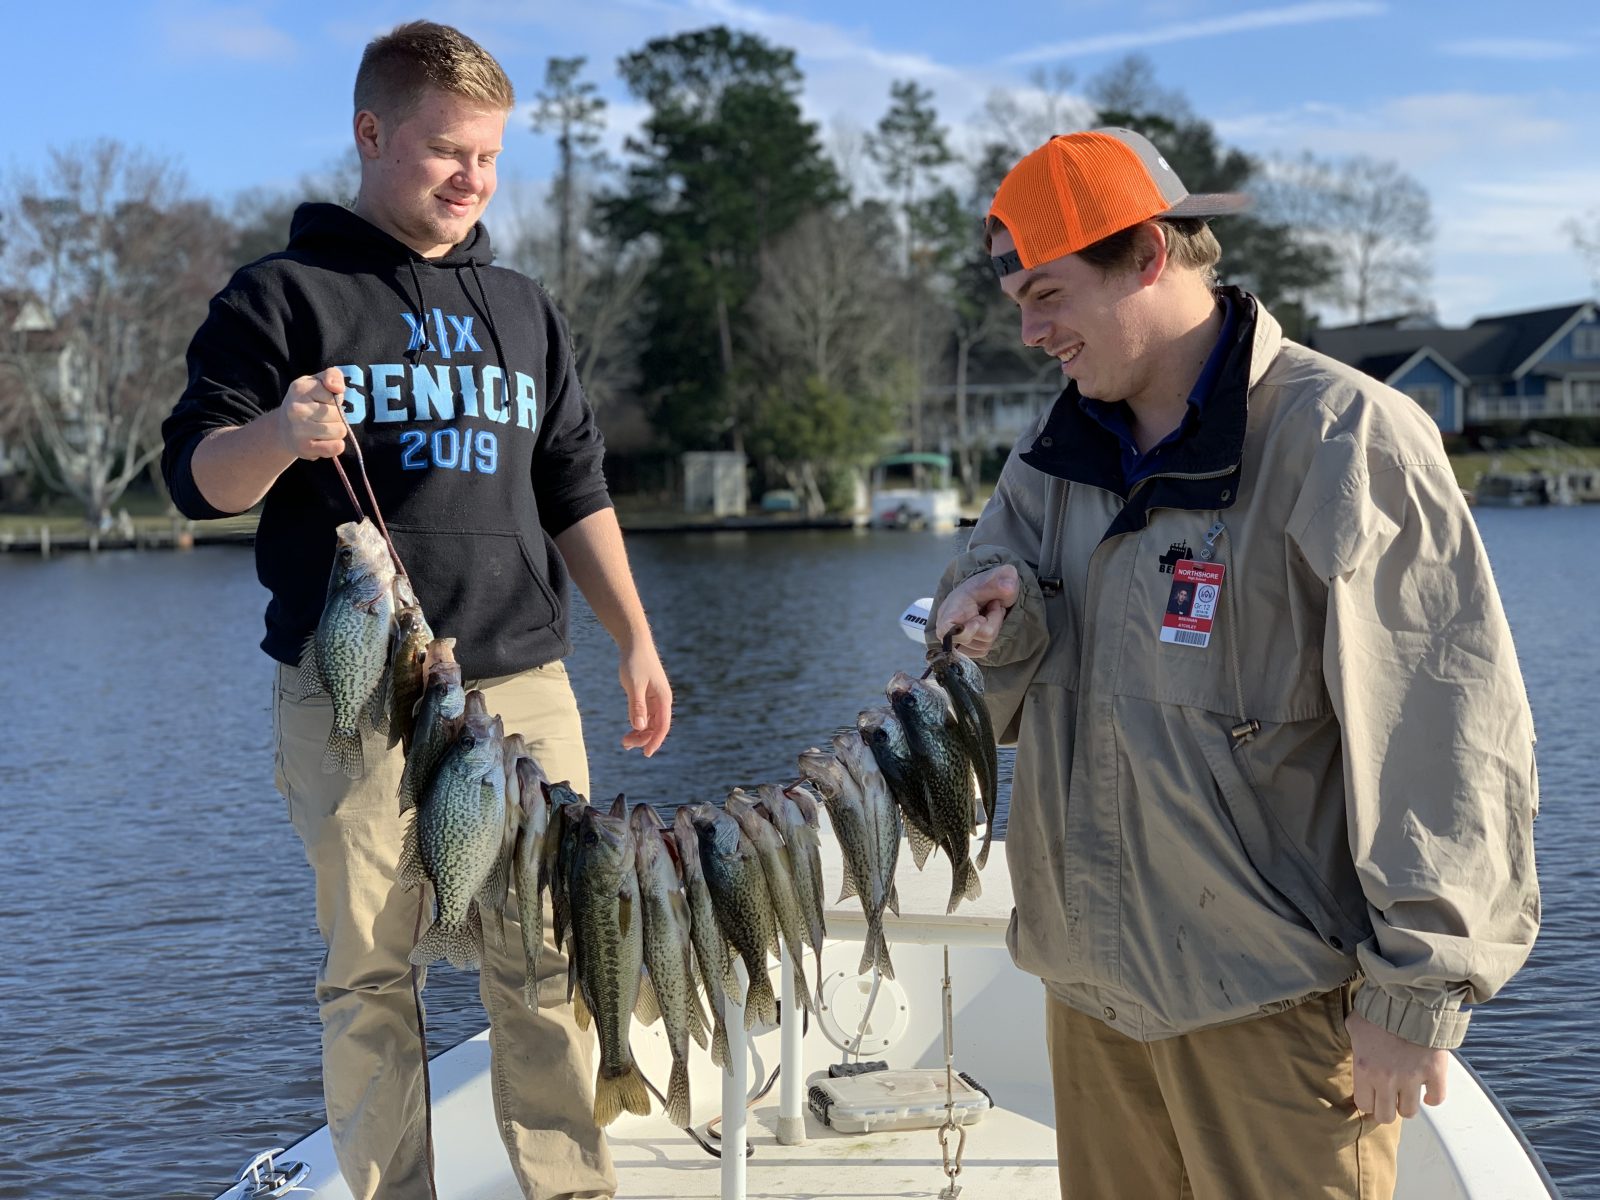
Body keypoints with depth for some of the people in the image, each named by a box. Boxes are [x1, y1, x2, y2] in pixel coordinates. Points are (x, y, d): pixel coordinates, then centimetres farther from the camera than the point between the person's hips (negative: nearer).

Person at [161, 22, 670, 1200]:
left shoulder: (524, 309, 18)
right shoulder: (287, 295, 4)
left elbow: (576, 493, 20)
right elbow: (196, 474, -2)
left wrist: (635, 641, 12)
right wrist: (277, 434, -24)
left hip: (524, 683, 4)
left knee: (549, 959, 4)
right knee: (370, 971, 1)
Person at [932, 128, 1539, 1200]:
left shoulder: (1342, 439, -14)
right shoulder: (1058, 454, 9)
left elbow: (1453, 738, -16)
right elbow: (999, 696, 15)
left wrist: (1414, 996, -15)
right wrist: (1000, 618, -9)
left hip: (1275, 1000, -6)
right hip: (1093, 976, 7)